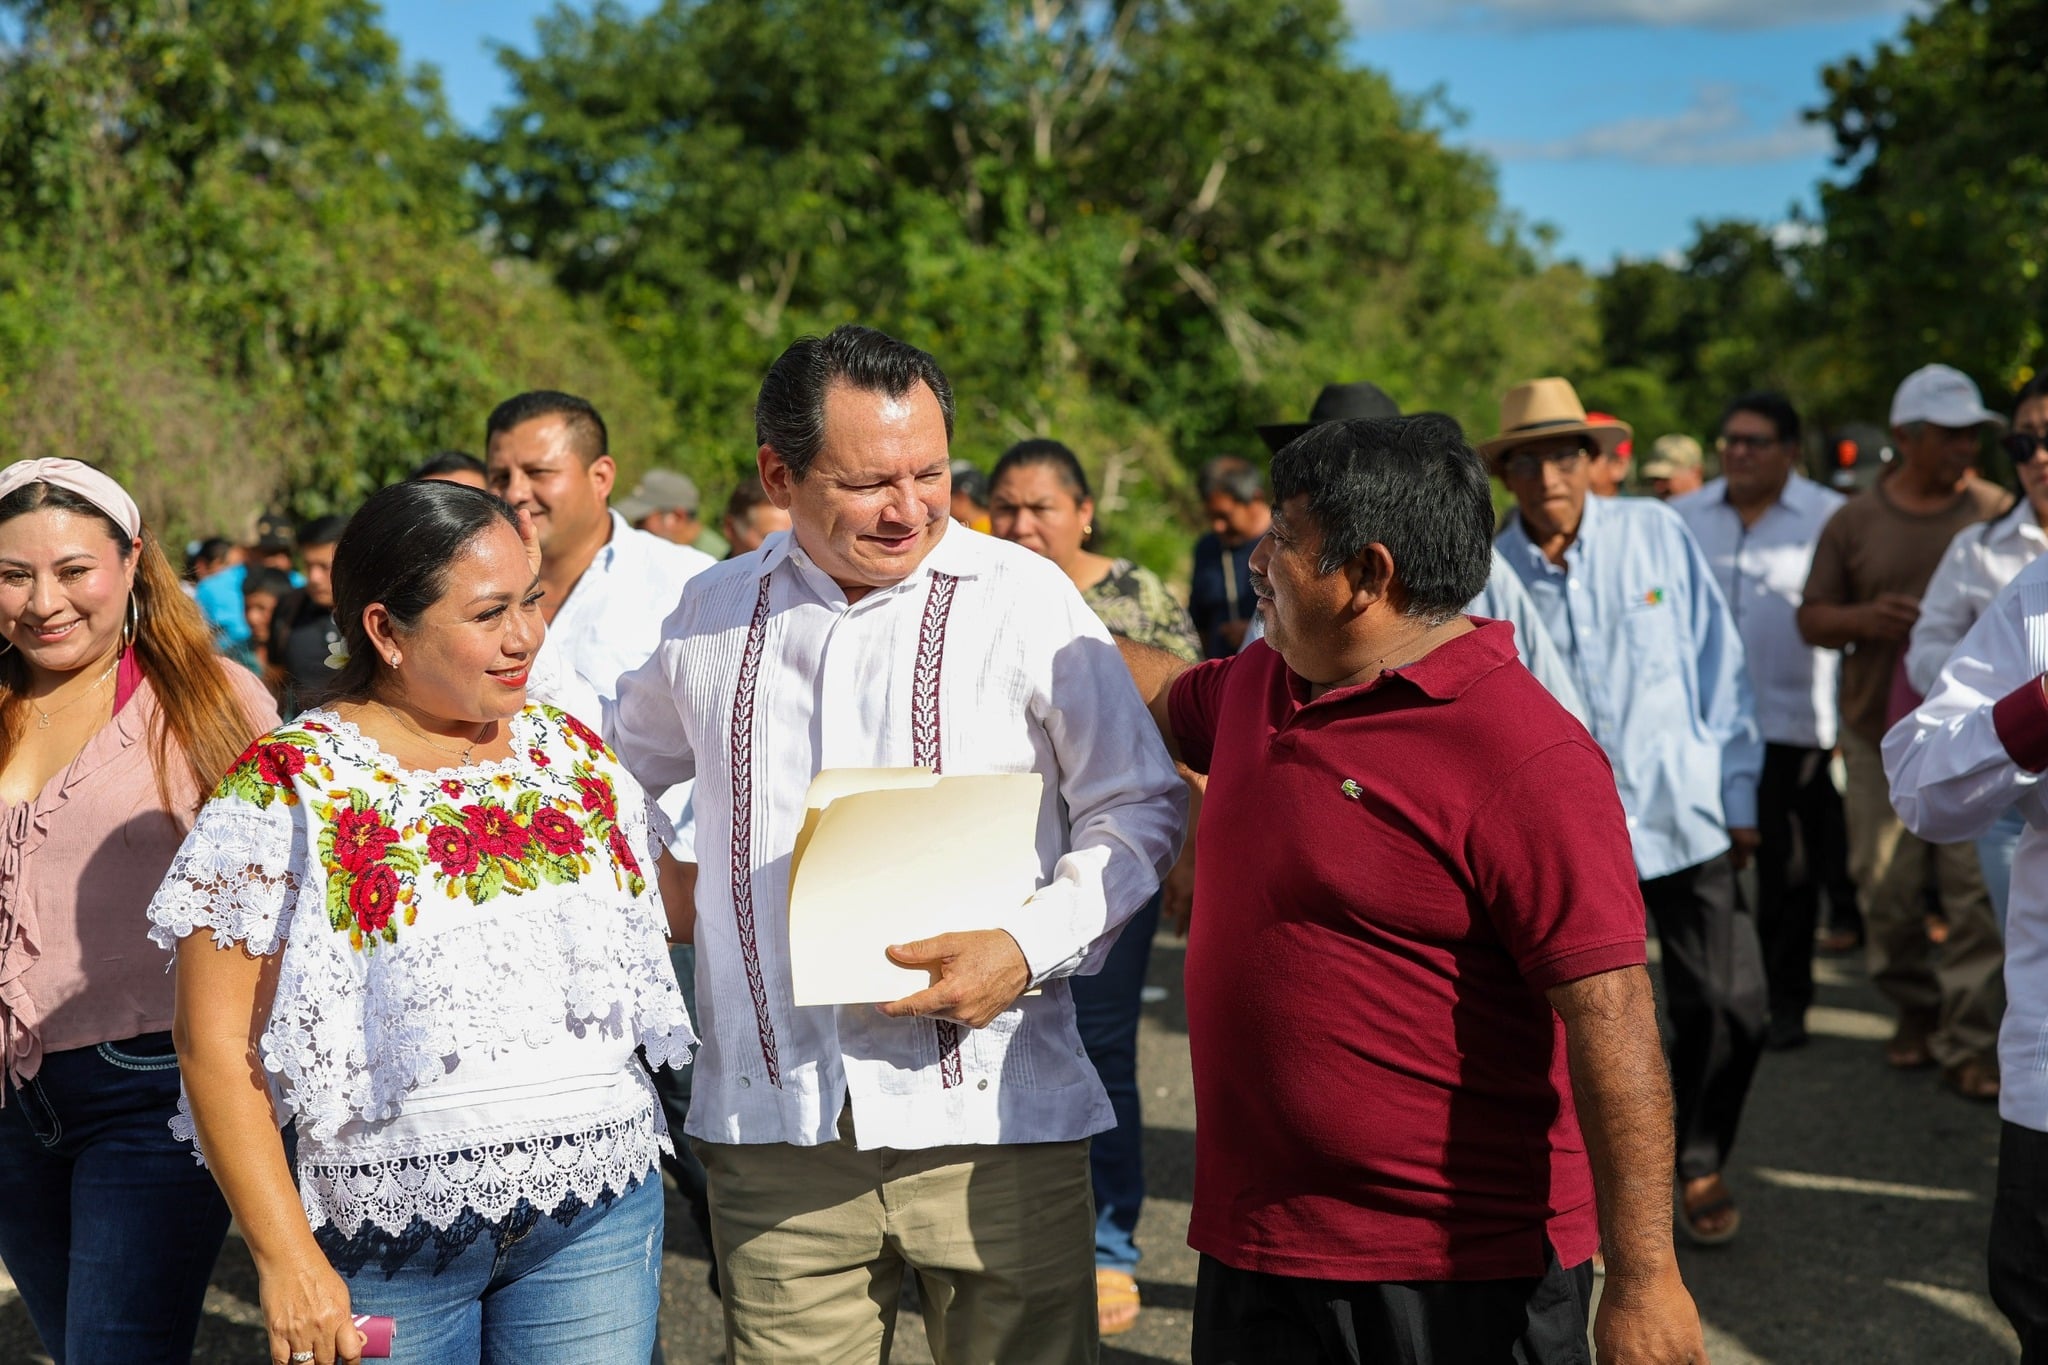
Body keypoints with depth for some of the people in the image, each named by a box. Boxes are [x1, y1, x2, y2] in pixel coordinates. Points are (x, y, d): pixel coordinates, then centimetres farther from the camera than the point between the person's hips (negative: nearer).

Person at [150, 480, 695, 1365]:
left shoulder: (574, 755, 6)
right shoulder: (292, 787, -8)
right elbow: (216, 1044, -9)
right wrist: (286, 1259, -13)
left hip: (600, 1210, 4)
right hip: (391, 1237, -3)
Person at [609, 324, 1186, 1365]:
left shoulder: (1023, 598, -1)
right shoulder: (715, 614, 10)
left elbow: (1140, 805, 1)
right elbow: (610, 768, 30)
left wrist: (1029, 948, -12)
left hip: (988, 1115, -2)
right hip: (772, 1130, 3)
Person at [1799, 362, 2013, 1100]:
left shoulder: (1997, 512, 4)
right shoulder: (1854, 521, 6)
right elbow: (1811, 619, 10)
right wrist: (1863, 619, -11)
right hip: (1880, 731, 2)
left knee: (1981, 890, -7)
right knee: (1887, 889, 7)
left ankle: (1970, 1039, 0)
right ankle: (1915, 1008, 27)